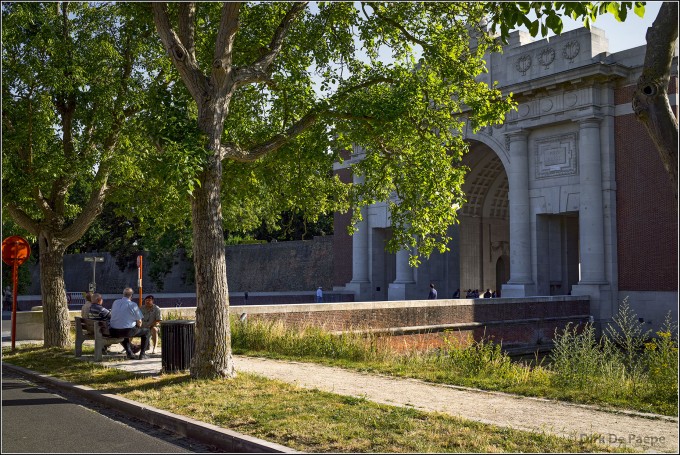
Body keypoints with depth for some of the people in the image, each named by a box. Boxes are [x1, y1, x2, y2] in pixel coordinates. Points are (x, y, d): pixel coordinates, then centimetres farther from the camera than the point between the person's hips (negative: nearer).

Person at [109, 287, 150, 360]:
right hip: (128, 331, -5)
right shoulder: (133, 305, -9)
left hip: (114, 332, 5)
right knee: (146, 331, 17)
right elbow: (139, 323, -6)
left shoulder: (115, 302, 6)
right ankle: (142, 354, 14)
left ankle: (129, 353, 33)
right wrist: (138, 326, 19)